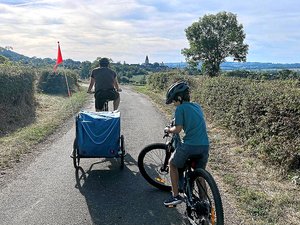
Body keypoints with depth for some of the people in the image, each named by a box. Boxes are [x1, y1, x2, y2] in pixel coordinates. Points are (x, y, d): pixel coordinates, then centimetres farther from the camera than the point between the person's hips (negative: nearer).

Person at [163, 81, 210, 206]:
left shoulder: (180, 108, -4)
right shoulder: (197, 106, 17)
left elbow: (178, 129, -8)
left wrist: (168, 130, 13)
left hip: (189, 145, -6)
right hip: (205, 145, 6)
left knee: (173, 164, 20)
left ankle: (175, 196, 20)